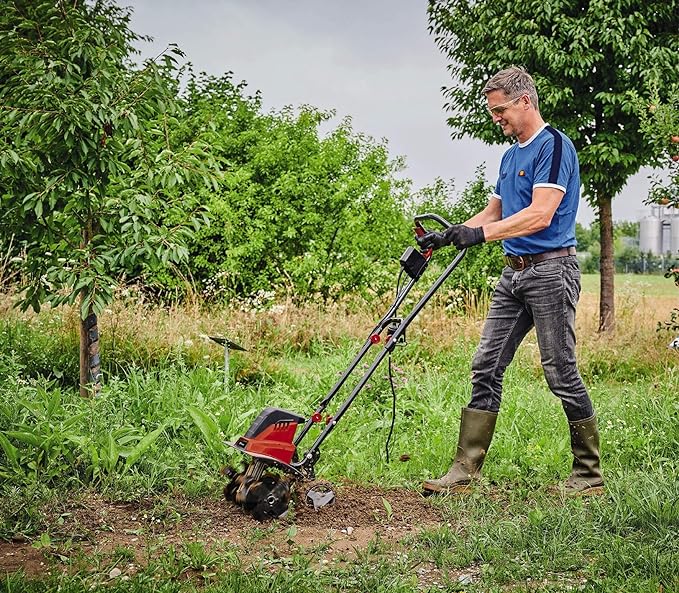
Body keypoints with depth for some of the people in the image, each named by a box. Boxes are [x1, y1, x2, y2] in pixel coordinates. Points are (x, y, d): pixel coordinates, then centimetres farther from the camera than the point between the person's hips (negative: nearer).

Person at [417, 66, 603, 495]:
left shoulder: (554, 146, -10)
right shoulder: (510, 155, 18)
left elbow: (541, 214, -21)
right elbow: (494, 213, 24)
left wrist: (480, 234, -26)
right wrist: (447, 236, 12)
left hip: (550, 270, -9)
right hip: (515, 272, 9)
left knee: (562, 374, -3)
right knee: (486, 367, 4)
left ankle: (589, 474, 10)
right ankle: (465, 469, 7)